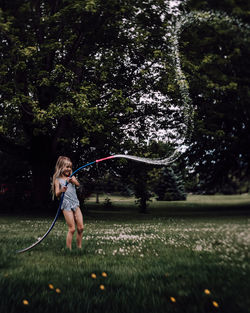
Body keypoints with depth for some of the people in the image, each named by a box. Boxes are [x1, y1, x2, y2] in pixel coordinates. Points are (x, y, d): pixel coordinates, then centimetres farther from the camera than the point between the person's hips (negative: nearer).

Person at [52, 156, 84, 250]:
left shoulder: (71, 177, 11)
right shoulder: (58, 180, 1)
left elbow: (78, 184, -9)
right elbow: (57, 194, -6)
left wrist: (72, 180, -31)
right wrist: (61, 191, -29)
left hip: (75, 203, 5)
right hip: (66, 205, -4)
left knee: (80, 227, 3)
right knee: (72, 229, -8)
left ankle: (79, 247, 15)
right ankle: (69, 249, 2)